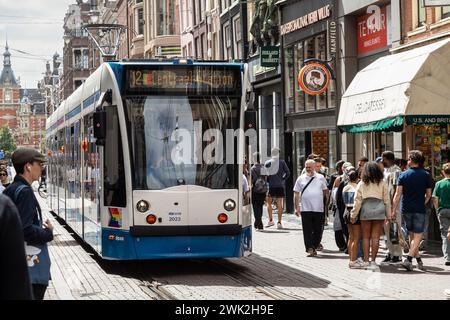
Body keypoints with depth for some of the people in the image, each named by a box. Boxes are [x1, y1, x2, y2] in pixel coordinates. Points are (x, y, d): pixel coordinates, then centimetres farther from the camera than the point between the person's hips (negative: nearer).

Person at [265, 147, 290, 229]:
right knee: (279, 204, 2)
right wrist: (283, 179, 7)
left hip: (270, 185, 0)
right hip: (280, 186, 0)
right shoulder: (282, 162, -2)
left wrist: (268, 181, 10)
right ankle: (279, 222, -2)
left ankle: (270, 220, 9)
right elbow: (288, 173, -4)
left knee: (269, 203, 15)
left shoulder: (267, 163, -2)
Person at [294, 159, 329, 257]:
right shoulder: (301, 179, 6)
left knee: (318, 230, 5)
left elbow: (325, 191, 15)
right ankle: (310, 249, -7)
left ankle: (314, 247, 20)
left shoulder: (321, 178, 8)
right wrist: (296, 207, 1)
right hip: (305, 209, -1)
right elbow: (296, 194, 7)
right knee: (307, 230, -6)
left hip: (319, 209, 1)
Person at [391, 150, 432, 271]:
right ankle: (409, 259, -16)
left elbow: (398, 194, -6)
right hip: (419, 210, -2)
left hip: (406, 209, 2)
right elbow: (428, 195, 4)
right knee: (417, 236, 0)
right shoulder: (425, 175, 0)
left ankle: (418, 260, 19)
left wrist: (393, 210, -4)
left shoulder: (403, 175, 0)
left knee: (412, 235, 16)